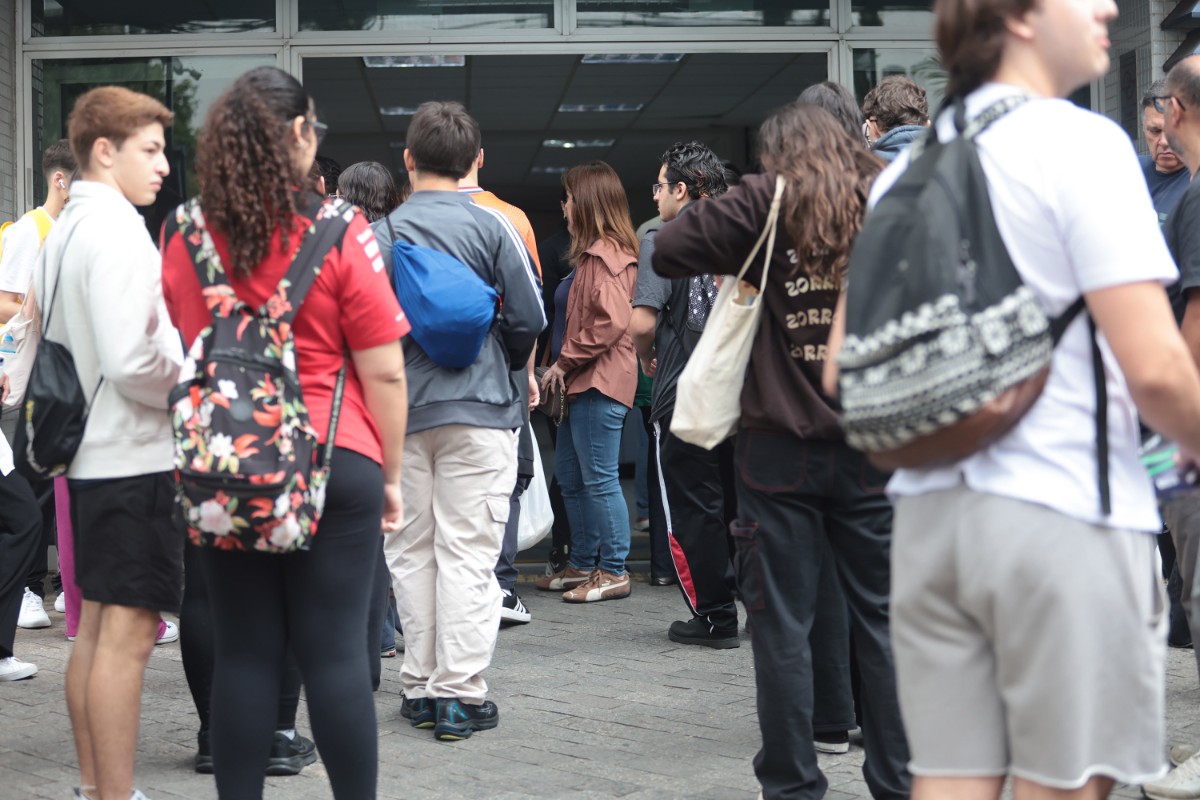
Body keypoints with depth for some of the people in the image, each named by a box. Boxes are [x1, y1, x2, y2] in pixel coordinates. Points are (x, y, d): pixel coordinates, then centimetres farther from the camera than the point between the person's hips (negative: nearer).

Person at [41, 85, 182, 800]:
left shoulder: (64, 231, 14)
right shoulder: (118, 231, -16)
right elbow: (130, 360, -24)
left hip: (89, 454, 10)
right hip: (134, 454, -10)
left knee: (96, 628, 15)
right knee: (128, 634, -7)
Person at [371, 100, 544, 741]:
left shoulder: (380, 235, 0)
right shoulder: (492, 228, -4)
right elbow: (530, 316, -4)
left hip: (402, 411, 2)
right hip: (479, 407, -2)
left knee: (410, 551, 11)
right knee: (468, 553, 0)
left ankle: (419, 687, 15)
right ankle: (460, 694, -1)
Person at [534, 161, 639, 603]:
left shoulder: (605, 255, -14)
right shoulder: (594, 253, 18)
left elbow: (611, 323, -22)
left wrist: (565, 362, -14)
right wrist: (565, 366, 13)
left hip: (600, 382, -11)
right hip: (584, 383, 11)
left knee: (599, 479, -5)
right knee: (569, 473, 16)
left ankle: (613, 572, 3)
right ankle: (582, 565, 24)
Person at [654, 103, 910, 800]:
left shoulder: (769, 203, -4)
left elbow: (667, 253, -6)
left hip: (783, 448, -3)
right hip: (875, 448, 3)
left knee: (783, 619, 5)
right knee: (883, 617, 9)